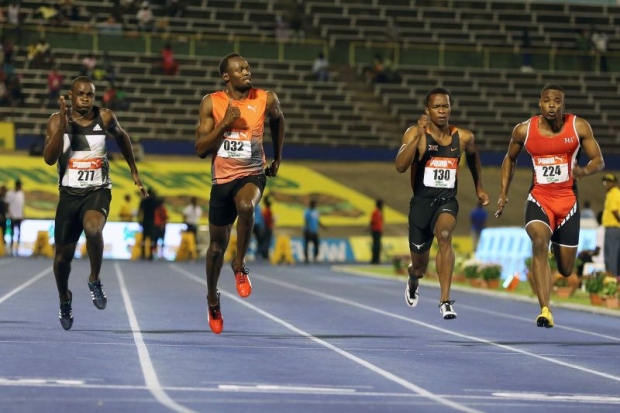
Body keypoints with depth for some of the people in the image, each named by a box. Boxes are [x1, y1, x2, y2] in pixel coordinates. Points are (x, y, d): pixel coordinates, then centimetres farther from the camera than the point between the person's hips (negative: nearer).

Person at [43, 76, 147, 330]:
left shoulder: (105, 118, -5)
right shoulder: (58, 121, -6)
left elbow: (121, 137, 17)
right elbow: (49, 159, -17)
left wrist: (134, 171, 21)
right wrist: (63, 124, -26)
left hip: (98, 191, -1)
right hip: (69, 193, 1)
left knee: (92, 228, -35)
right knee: (63, 255, 9)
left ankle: (94, 280, -10)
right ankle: (64, 299, 40)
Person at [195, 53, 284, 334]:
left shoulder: (266, 100, -4)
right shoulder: (211, 103, -5)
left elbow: (278, 120, 20)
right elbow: (200, 149, -8)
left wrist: (278, 157, 23)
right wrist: (224, 124, -19)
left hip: (252, 174, -1)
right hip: (222, 178, 1)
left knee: (246, 206, -38)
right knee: (217, 246, 11)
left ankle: (240, 266, -15)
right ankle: (213, 300, 36)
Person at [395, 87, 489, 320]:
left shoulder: (463, 138, -1)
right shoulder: (415, 134, -9)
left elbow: (473, 157, 23)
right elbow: (400, 166, -23)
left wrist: (479, 188, 23)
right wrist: (418, 136, -31)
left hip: (447, 201, 0)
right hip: (421, 202, 0)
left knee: (444, 235, -33)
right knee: (419, 264, 13)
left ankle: (445, 301, -33)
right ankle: (413, 281, 54)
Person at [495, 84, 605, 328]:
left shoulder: (579, 127, -7)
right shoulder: (524, 130, -5)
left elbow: (598, 161, -2)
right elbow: (510, 159, 14)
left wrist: (584, 171, -24)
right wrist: (503, 193, 8)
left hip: (568, 200, 1)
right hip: (539, 198, -1)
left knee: (566, 270, 7)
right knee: (539, 241, -32)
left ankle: (559, 244, 48)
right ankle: (545, 311, -33)